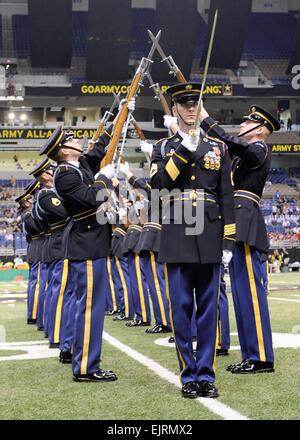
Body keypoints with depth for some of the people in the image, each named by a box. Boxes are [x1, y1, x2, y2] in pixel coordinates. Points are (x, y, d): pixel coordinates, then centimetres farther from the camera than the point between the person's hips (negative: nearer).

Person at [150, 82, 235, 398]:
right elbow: (157, 183, -8)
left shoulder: (217, 147, 12)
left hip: (209, 238, 1)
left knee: (208, 309, 3)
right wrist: (183, 150, -14)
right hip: (176, 239, -1)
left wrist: (228, 241, 3)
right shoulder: (163, 147, 10)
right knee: (181, 308, 1)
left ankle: (206, 375, 12)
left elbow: (226, 196, 9)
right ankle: (188, 375, 11)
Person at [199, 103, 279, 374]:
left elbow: (228, 142, -18)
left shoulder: (258, 150, -5)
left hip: (246, 227, -10)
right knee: (242, 291, 10)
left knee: (250, 290, -10)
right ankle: (251, 355, 15)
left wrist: (205, 118, -12)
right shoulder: (246, 155, 23)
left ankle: (262, 358, -7)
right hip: (237, 228, 10)